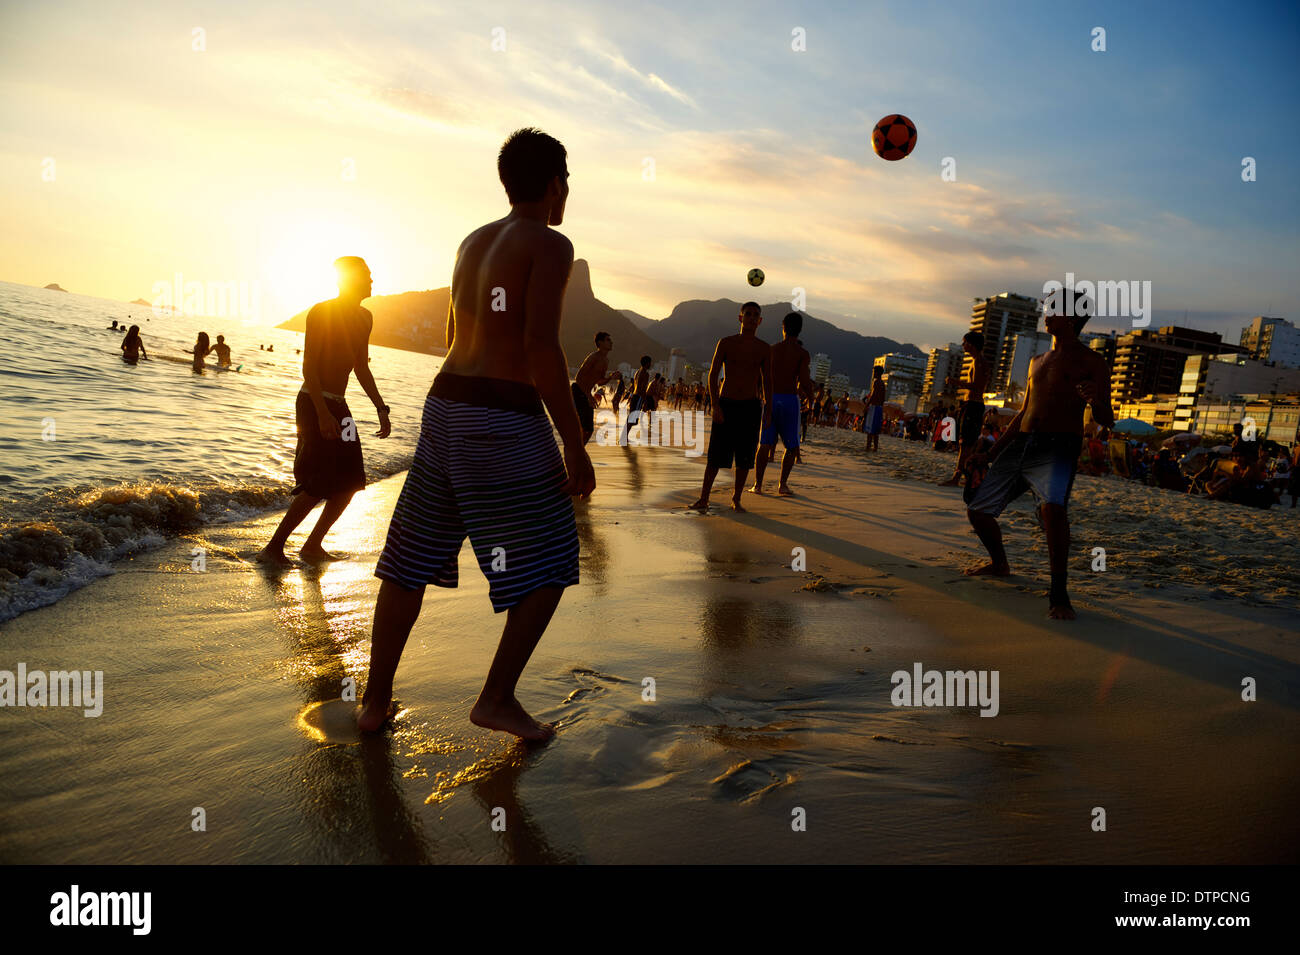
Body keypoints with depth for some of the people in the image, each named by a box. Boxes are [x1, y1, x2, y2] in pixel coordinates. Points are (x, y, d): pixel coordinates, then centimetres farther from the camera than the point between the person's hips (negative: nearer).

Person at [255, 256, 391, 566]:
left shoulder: (364, 318, 13)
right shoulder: (321, 312, -11)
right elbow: (308, 367, -16)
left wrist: (381, 409, 17)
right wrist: (323, 414, -25)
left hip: (338, 406, 8)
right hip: (314, 403, -8)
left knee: (350, 481, 7)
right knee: (319, 484, -13)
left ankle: (313, 546, 18)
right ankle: (273, 547, -3)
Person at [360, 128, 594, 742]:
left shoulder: (473, 242, 18)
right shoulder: (551, 245, -6)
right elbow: (542, 346, -18)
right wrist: (575, 444, -15)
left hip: (446, 404, 8)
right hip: (507, 419, -8)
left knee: (413, 557, 12)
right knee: (549, 562, 7)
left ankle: (376, 701, 19)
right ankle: (497, 698, 7)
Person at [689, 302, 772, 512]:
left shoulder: (764, 348, 5)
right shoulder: (726, 343, 0)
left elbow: (767, 382, 10)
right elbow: (712, 375, -2)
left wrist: (768, 410, 2)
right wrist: (715, 406, -10)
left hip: (751, 407, 2)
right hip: (726, 404, -2)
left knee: (745, 457, 3)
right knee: (716, 456, 0)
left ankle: (736, 500, 16)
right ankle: (703, 500, 9)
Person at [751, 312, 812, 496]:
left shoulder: (771, 350, 5)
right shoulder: (803, 354, -3)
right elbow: (804, 381, -11)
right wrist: (809, 394, 10)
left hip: (770, 398, 2)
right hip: (790, 400, -2)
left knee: (764, 444, 6)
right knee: (792, 446, 10)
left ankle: (758, 483, 2)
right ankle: (783, 483, 1)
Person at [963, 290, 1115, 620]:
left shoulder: (1091, 362, 2)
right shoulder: (1037, 361, 22)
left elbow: (1106, 423, -3)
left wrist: (1097, 401, -27)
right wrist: (990, 454, 25)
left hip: (1059, 447, -7)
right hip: (1020, 444, 7)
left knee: (1052, 506, -34)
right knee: (977, 510, 5)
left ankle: (1058, 593, -21)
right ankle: (999, 563, 34)